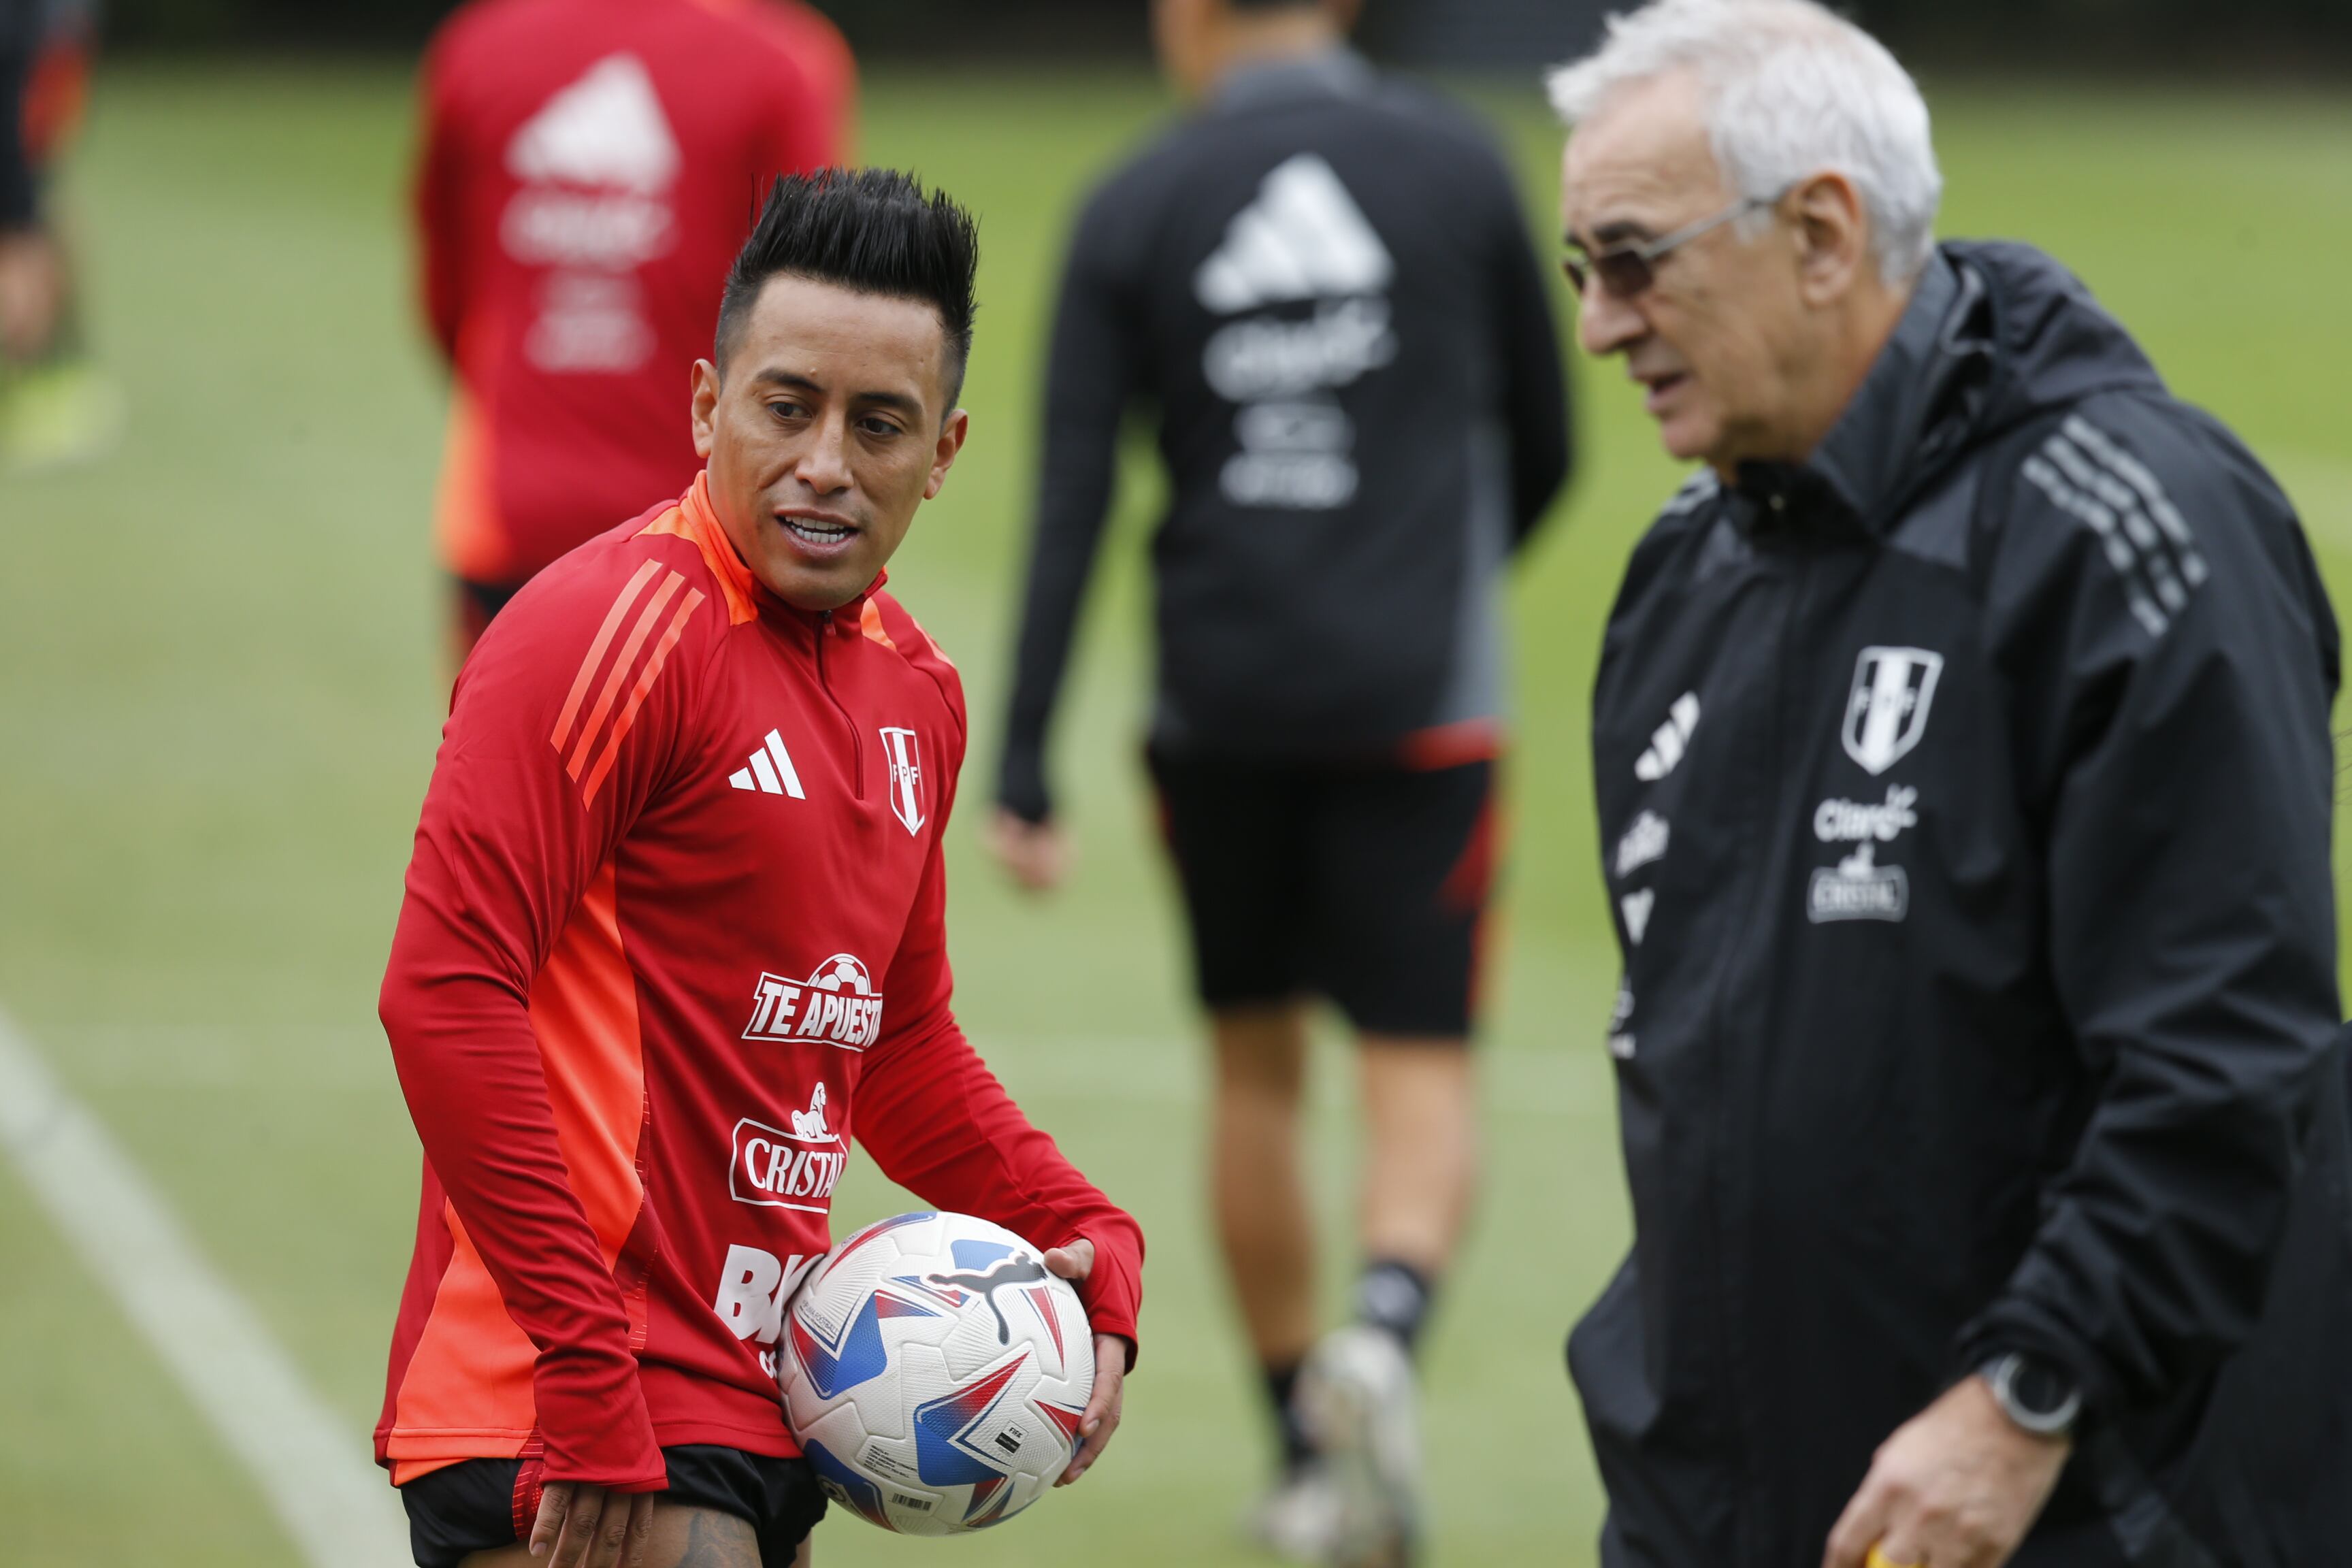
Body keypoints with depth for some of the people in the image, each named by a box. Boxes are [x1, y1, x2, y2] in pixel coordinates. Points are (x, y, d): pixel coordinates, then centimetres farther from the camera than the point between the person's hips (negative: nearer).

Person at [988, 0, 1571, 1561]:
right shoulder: (1458, 165, -1)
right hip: (1418, 700, -1)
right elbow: (1543, 445, 7)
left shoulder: (1137, 207, -1)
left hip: (1221, 707, 1)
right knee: (1421, 1068, 1)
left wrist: (1024, 772, -7)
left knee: (1257, 1066, 16)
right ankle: (1388, 1325, -30)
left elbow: (1071, 501, -7)